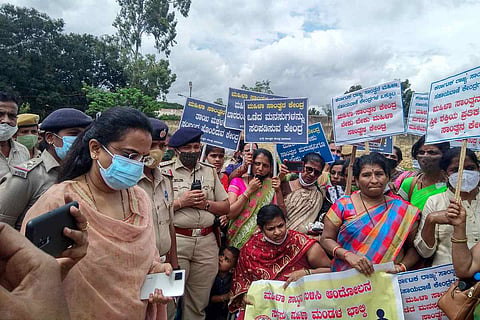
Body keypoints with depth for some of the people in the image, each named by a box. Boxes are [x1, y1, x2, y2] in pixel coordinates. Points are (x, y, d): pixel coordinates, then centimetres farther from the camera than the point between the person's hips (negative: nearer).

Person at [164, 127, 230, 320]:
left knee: (198, 302, 12)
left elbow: (226, 207, 13)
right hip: (176, 239, -3)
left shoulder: (210, 171, 14)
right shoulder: (165, 171, 1)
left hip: (206, 241, 4)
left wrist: (206, 204, -3)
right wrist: (180, 202, -12)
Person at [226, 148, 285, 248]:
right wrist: (249, 191, -9)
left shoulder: (271, 186, 7)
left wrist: (278, 191, -8)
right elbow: (229, 214, -7)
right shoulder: (237, 182, 3)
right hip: (238, 237, -1)